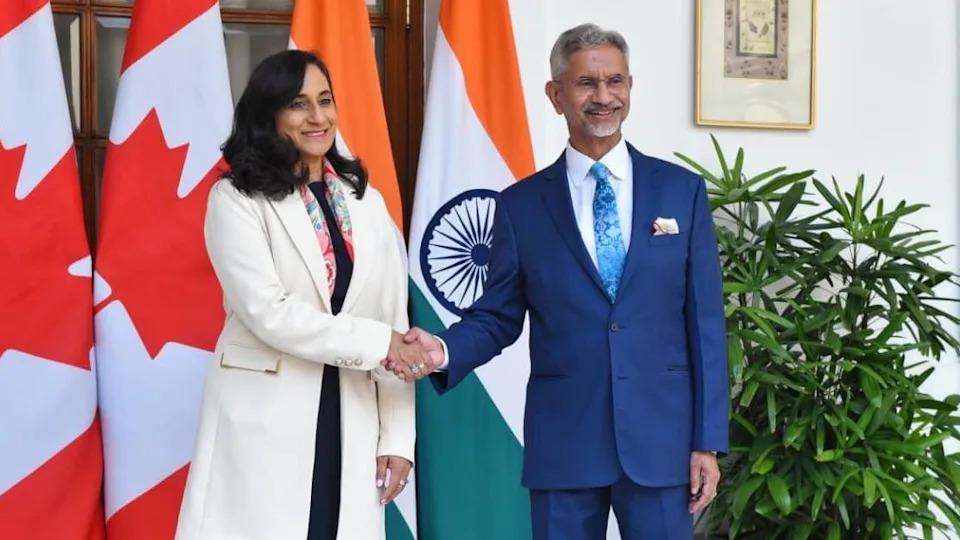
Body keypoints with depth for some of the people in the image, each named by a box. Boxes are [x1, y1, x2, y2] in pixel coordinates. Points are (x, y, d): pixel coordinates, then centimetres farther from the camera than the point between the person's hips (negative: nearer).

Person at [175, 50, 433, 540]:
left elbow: (395, 322, 8)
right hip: (265, 424, -4)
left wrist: (397, 436, 3)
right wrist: (373, 342, -14)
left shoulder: (367, 202, 11)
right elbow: (267, 312, -14)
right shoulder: (237, 199, -2)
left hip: (350, 425, 4)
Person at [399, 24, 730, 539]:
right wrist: (445, 350, -17)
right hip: (562, 440, 0)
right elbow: (497, 316, 6)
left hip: (660, 435, 0)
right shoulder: (521, 204, 3)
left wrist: (707, 439, -1)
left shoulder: (682, 190, 3)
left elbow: (704, 322, 2)